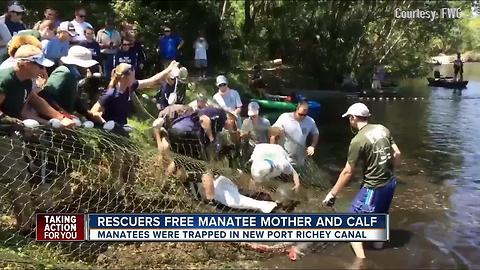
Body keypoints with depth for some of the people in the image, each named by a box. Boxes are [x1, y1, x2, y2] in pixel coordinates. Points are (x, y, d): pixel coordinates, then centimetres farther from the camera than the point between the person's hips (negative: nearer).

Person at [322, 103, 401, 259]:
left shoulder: (358, 141, -19)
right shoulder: (383, 129, 1)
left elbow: (348, 172, -14)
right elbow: (397, 154, 6)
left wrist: (332, 194, -4)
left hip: (374, 187, -8)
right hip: (390, 183, 8)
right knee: (379, 215, 29)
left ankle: (361, 259, -4)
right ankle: (378, 244, 47)